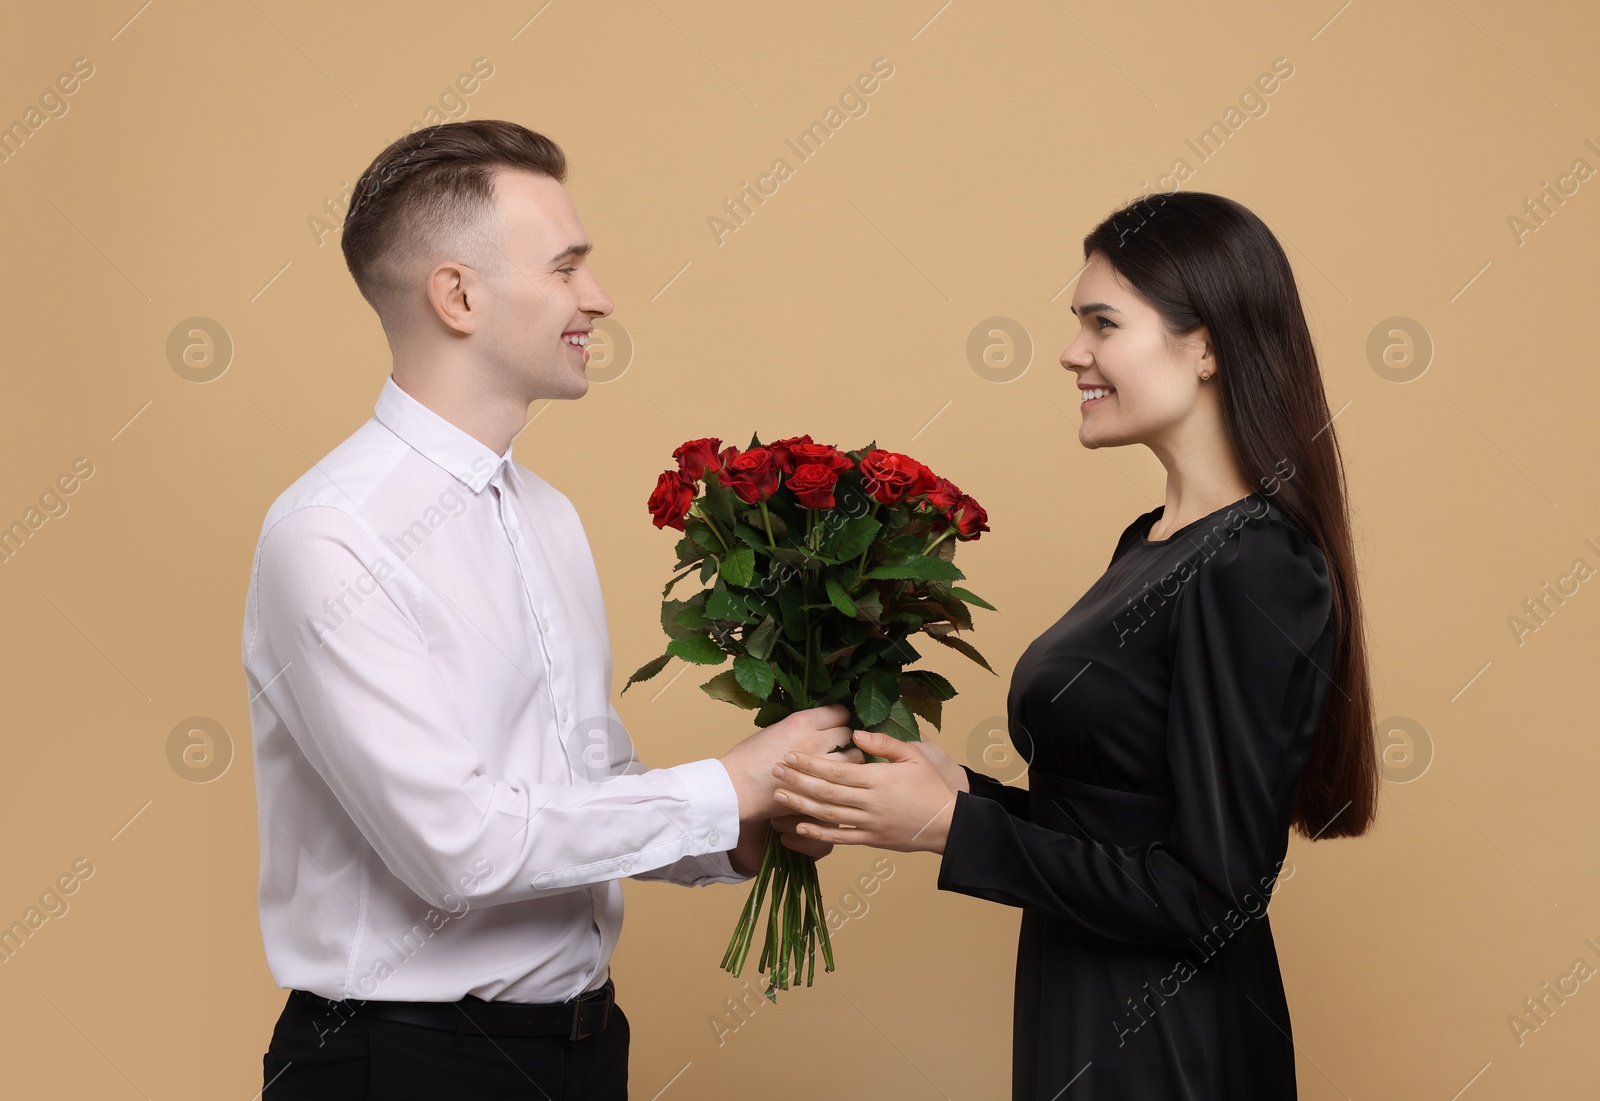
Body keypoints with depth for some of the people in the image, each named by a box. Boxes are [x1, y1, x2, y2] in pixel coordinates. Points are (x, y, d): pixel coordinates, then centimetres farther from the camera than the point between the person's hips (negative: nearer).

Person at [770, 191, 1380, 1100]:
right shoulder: (1154, 543, 7)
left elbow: (1212, 897, -23)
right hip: (1085, 1018, 8)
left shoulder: (1253, 573, -21)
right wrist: (959, 786, 0)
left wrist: (952, 827, -20)